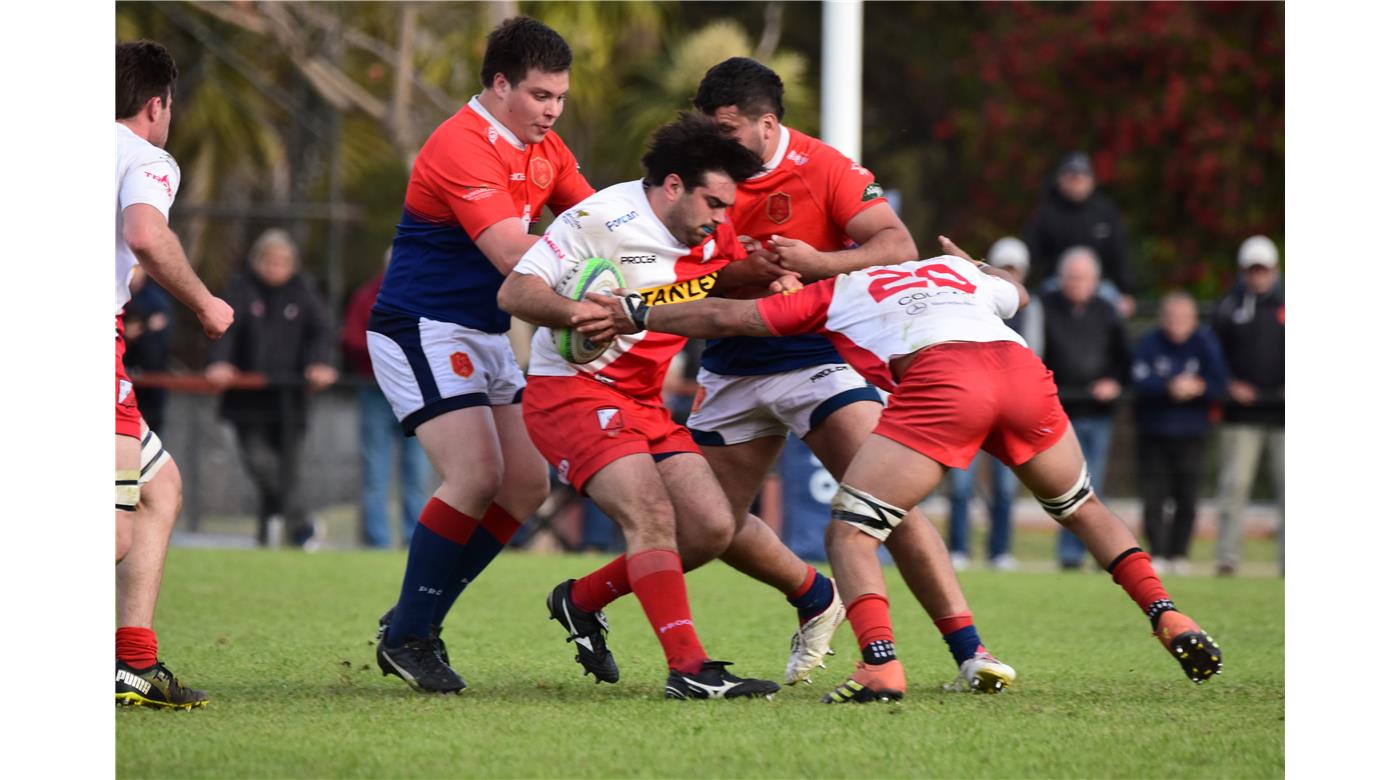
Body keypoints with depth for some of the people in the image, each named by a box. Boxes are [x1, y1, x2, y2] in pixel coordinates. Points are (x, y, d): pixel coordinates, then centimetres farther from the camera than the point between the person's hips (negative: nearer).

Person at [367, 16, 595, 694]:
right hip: (422, 329, -9)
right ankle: (406, 636, -6)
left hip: (488, 335, 9)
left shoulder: (544, 149, 8)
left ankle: (416, 618, 12)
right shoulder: (460, 147, -22)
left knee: (527, 485, 3)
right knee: (476, 476, -19)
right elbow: (513, 255, -30)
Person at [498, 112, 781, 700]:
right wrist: (574, 311, -39)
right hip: (571, 392, -8)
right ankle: (687, 668, -29)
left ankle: (581, 601, 17)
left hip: (645, 403, 8)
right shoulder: (602, 219, -16)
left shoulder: (709, 234, 7)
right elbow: (515, 292, -19)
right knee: (651, 514, -25)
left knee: (712, 529, -1)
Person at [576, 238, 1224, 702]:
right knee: (1082, 508, 29)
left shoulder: (834, 292, 27)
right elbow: (1017, 293, 59)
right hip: (1021, 365, 5)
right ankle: (1171, 624, 17)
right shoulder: (960, 271, 37)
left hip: (941, 376, -5)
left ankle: (880, 665, -20)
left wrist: (636, 315, 31)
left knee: (849, 532, 2)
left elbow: (727, 316, 23)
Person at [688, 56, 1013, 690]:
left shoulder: (823, 169, -12)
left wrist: (818, 263, -33)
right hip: (732, 370, 5)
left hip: (817, 356, -5)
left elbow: (899, 246, -19)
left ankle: (967, 649, -18)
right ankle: (815, 600, 31)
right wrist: (750, 274, -24)